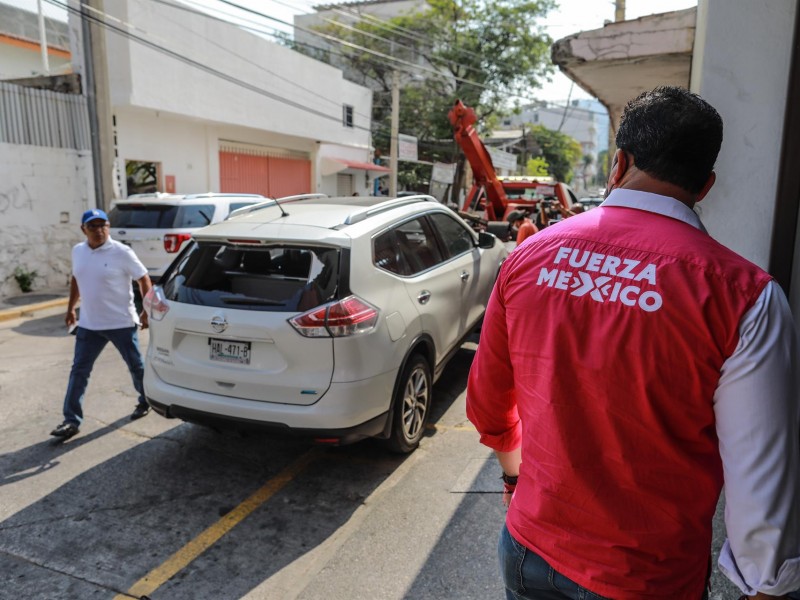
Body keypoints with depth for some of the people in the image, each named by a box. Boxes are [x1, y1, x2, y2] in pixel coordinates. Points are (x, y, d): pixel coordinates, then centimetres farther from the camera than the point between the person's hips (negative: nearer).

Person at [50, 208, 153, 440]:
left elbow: (144, 279, -10)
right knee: (79, 371, 4)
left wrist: (147, 311, -13)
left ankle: (146, 402, 33)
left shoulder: (121, 252, -14)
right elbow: (76, 279, 20)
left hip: (121, 323, -5)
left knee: (136, 366, 11)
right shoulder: (78, 251, 4)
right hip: (88, 324, 5)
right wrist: (71, 308, 20)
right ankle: (71, 420, 12)